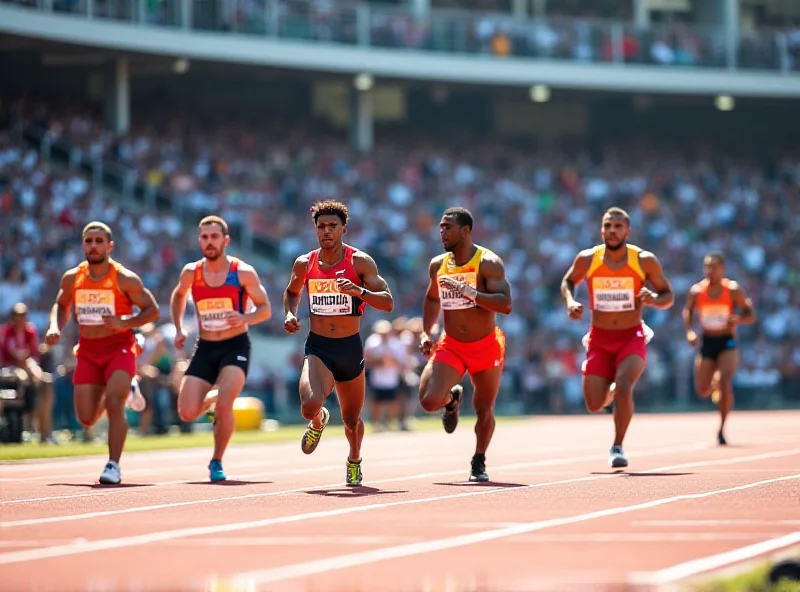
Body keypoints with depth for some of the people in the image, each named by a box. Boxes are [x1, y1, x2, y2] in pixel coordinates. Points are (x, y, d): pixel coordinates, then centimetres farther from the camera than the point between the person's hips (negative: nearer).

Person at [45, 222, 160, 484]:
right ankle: (123, 391, 37)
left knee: (114, 405, -22)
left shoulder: (125, 279, -11)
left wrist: (125, 323, -21)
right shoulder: (72, 278, 1)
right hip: (87, 351, 4)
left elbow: (152, 311, -5)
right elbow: (61, 306, 19)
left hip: (119, 348, -4)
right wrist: (55, 327, -1)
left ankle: (114, 465, -12)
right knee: (87, 419, 4)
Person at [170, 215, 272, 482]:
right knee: (187, 413, -8)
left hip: (236, 346, -3)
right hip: (204, 348, 3)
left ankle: (217, 462, 1)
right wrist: (178, 329, 10)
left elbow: (265, 309, -1)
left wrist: (245, 318, -22)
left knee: (224, 405, -22)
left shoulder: (243, 272, -8)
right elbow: (178, 296, 23)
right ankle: (211, 400, 31)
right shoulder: (191, 273, 1)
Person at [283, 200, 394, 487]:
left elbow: (387, 302, -10)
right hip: (317, 347, 0)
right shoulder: (304, 263, 2)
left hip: (350, 347, 0)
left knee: (351, 419, 12)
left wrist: (358, 291, -26)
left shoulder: (360, 262, -6)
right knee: (310, 406, -26)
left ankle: (354, 460, 45)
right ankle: (318, 421, 12)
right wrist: (290, 313, 2)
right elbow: (292, 292, 23)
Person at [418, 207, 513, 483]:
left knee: (484, 410, 7)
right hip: (450, 346, 3)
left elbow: (506, 305, -25)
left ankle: (479, 463, 31)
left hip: (485, 347, -3)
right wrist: (425, 332, 9)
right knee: (429, 400, -18)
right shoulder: (438, 265, 2)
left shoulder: (489, 263, -14)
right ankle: (452, 400, 18)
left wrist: (469, 292, -32)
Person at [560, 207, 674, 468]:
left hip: (632, 338, -2)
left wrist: (653, 299, -21)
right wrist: (570, 302, -8)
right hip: (599, 339, 2)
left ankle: (617, 446, -6)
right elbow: (568, 282, 14)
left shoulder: (645, 260, -8)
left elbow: (668, 296, 2)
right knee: (594, 405, -1)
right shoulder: (587, 259, -5)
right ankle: (611, 391, 37)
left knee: (623, 389, -26)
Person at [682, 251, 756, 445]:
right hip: (707, 343, 3)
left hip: (727, 343, -3)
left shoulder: (734, 290, -7)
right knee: (702, 390, 2)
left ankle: (722, 429, -11)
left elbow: (751, 315, 0)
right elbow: (688, 311, 15)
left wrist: (738, 320, -22)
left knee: (725, 382, -22)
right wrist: (690, 331, -2)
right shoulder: (697, 291, -2)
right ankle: (715, 386, 42)